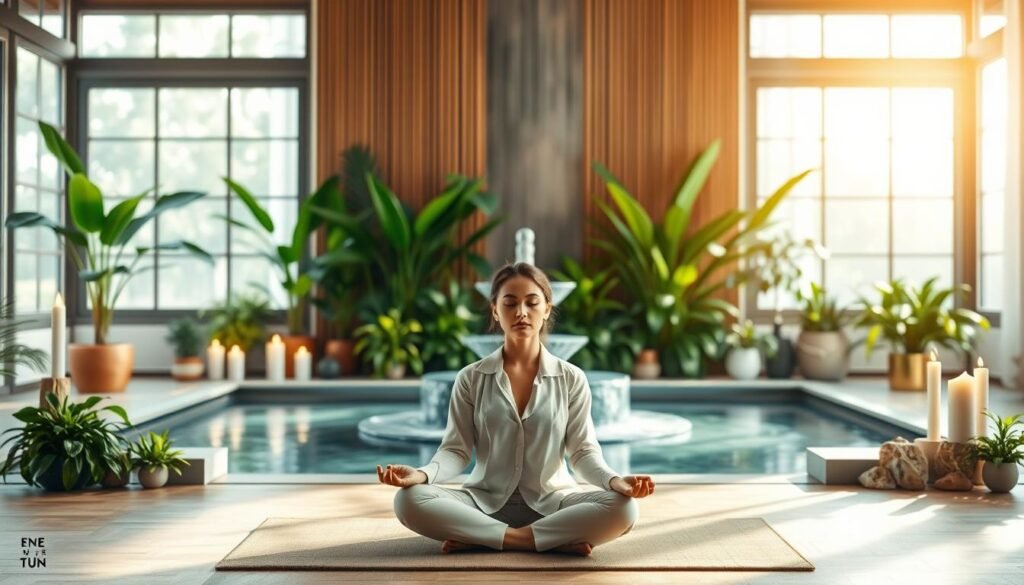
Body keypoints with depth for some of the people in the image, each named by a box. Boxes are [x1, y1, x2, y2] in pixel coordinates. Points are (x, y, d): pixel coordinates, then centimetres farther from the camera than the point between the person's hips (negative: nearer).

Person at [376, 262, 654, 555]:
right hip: (486, 502, 0)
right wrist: (422, 474, -23)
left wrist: (614, 480, -23)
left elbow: (583, 451, -1)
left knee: (623, 508, -29)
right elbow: (456, 449, -1)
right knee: (409, 500, -28)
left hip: (552, 502, 0)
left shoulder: (572, 379, 3)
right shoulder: (471, 379, 2)